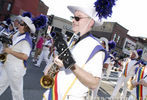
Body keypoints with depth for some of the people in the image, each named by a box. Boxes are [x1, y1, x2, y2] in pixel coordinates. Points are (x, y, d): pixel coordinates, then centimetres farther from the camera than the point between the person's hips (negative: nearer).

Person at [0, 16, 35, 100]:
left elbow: (25, 57, -32)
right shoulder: (18, 35, 7)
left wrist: (10, 51, -25)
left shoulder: (26, 41, -22)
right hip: (7, 65, 9)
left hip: (16, 69, -9)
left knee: (16, 90, 7)